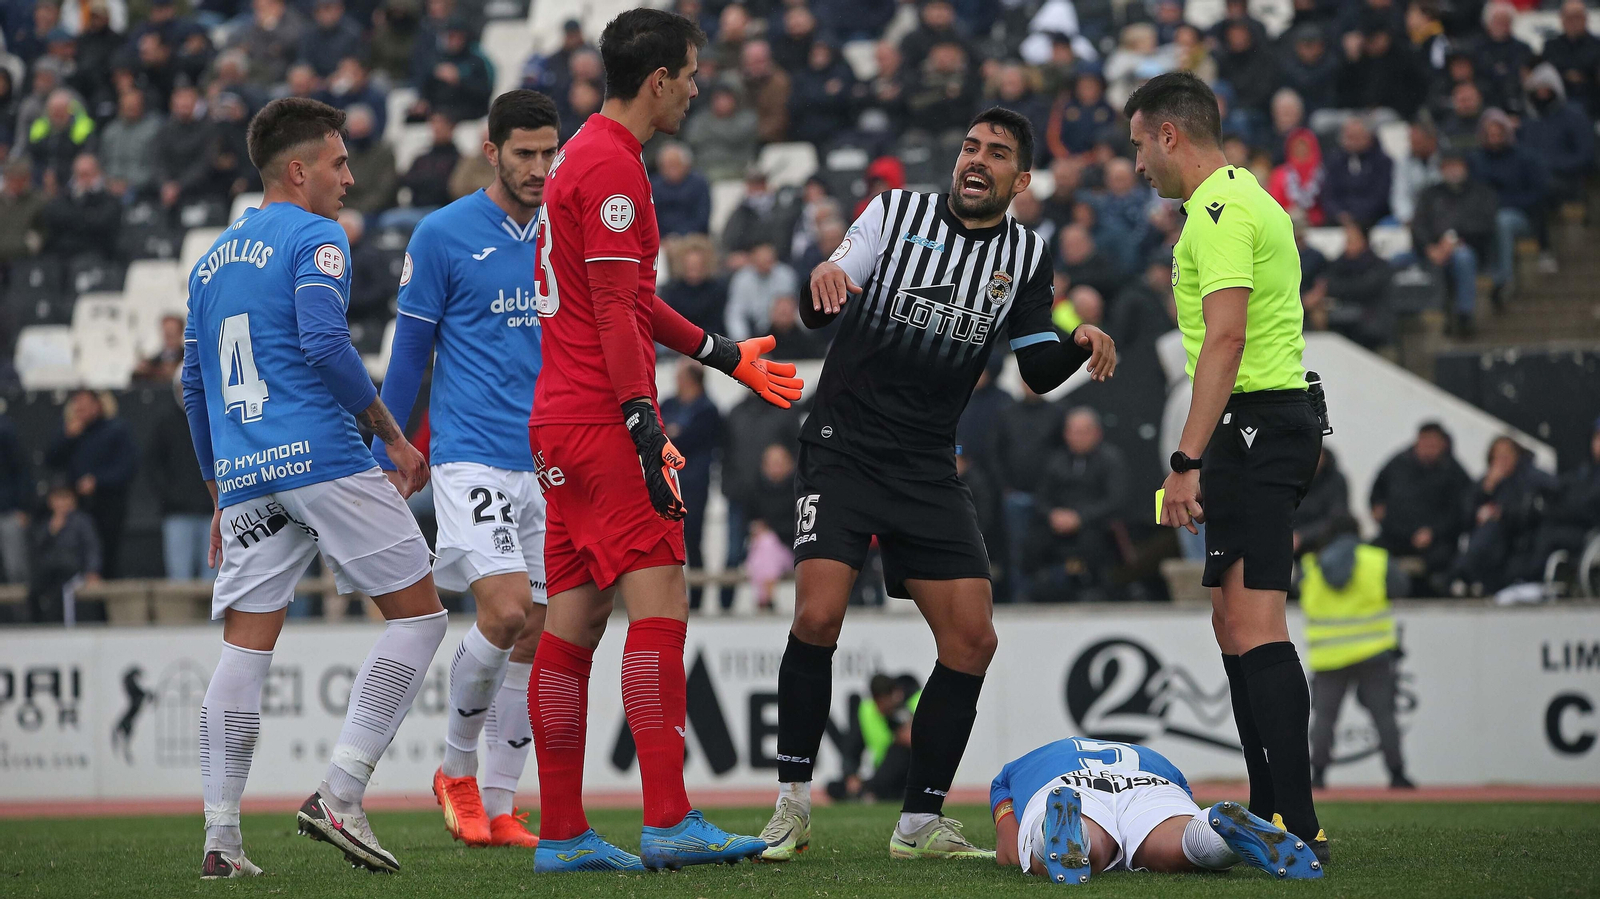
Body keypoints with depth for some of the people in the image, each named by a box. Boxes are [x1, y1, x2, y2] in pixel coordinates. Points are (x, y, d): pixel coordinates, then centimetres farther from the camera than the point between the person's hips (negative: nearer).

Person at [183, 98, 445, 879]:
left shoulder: (212, 261, 22)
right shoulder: (314, 239, -2)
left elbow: (194, 388, 24)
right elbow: (324, 342, -16)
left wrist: (221, 497, 29)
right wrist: (392, 433, -8)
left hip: (244, 480, 7)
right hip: (323, 461, -7)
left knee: (244, 650, 5)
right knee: (419, 616, 1)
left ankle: (220, 838, -5)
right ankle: (338, 796, -9)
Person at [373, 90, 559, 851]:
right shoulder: (442, 236, -2)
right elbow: (408, 354, 2)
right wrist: (386, 460, 2)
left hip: (552, 466, 5)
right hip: (471, 460, -5)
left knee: (535, 637, 2)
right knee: (506, 612, -18)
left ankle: (497, 807, 10)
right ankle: (456, 768, 4)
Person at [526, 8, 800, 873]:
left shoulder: (585, 155, 21)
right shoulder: (611, 166, -11)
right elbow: (617, 313, -17)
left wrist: (726, 355, 34)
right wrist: (645, 431, -20)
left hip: (562, 425, 10)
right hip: (600, 420, -10)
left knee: (575, 617, 7)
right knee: (659, 599, -12)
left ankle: (561, 834, 7)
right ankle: (668, 821, -17)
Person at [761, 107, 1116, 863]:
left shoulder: (1026, 257, 8)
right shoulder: (898, 212, 0)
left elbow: (1037, 371, 8)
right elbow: (817, 313, -4)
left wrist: (1080, 344, -13)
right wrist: (822, 280, -28)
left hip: (928, 472, 4)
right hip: (843, 450, -4)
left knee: (972, 640, -4)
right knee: (819, 614, -20)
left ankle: (920, 822, 9)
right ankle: (792, 805, -6)